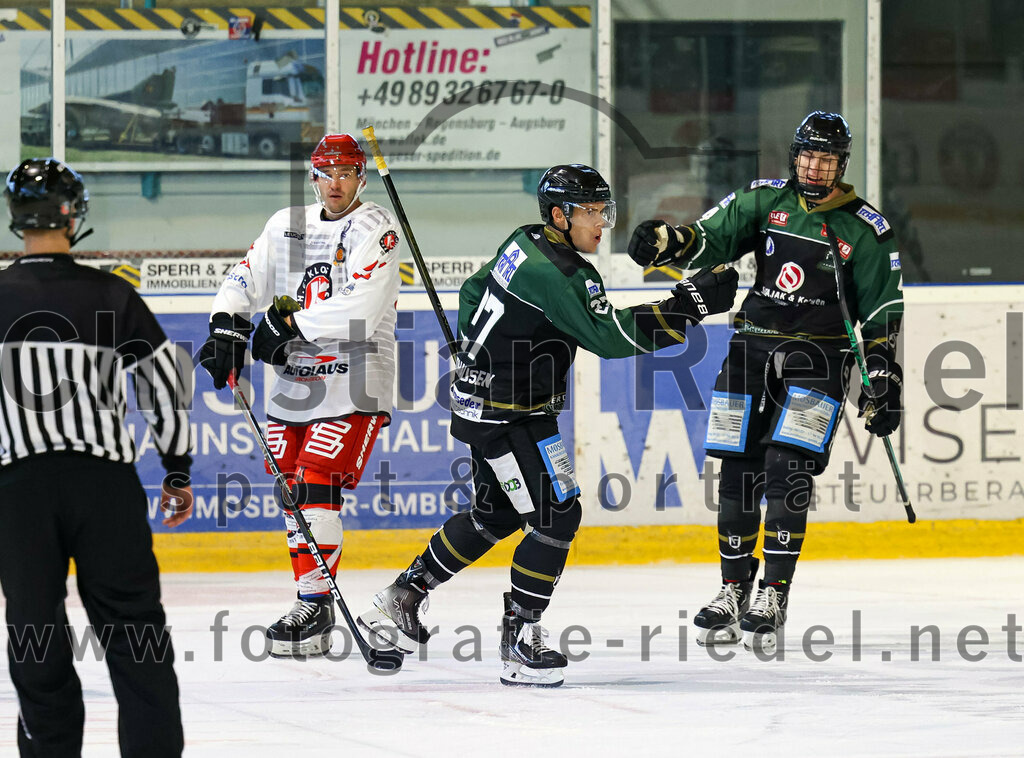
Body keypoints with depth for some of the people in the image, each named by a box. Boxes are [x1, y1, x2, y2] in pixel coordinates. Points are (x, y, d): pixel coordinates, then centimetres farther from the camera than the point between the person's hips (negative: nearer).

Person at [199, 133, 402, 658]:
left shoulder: (375, 229, -9)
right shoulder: (287, 226, 12)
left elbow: (359, 309, -21)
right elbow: (245, 279, 14)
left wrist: (291, 324, -18)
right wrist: (226, 329, -5)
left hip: (352, 383, -7)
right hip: (294, 379, 7)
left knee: (318, 484, -17)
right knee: (290, 491, 7)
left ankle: (315, 606, -16)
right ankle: (312, 601, 16)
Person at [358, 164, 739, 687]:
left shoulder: (526, 243, 5)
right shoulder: (556, 274, -26)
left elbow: (473, 292, 19)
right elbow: (611, 338, -30)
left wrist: (474, 357, 28)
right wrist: (689, 305, -28)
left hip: (479, 394, 10)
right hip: (506, 415, -10)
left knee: (495, 515, 22)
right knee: (556, 516, -10)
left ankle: (400, 599, 30)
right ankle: (519, 641, -7)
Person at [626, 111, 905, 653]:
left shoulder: (865, 230, 1)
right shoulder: (764, 201, 6)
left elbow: (884, 315, 3)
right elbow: (711, 239, -3)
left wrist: (883, 384, -1)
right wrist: (667, 241, -25)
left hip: (818, 357, -3)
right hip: (752, 349, 3)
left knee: (787, 471, -16)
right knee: (738, 475, 3)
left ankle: (772, 598, -12)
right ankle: (734, 591, 14)